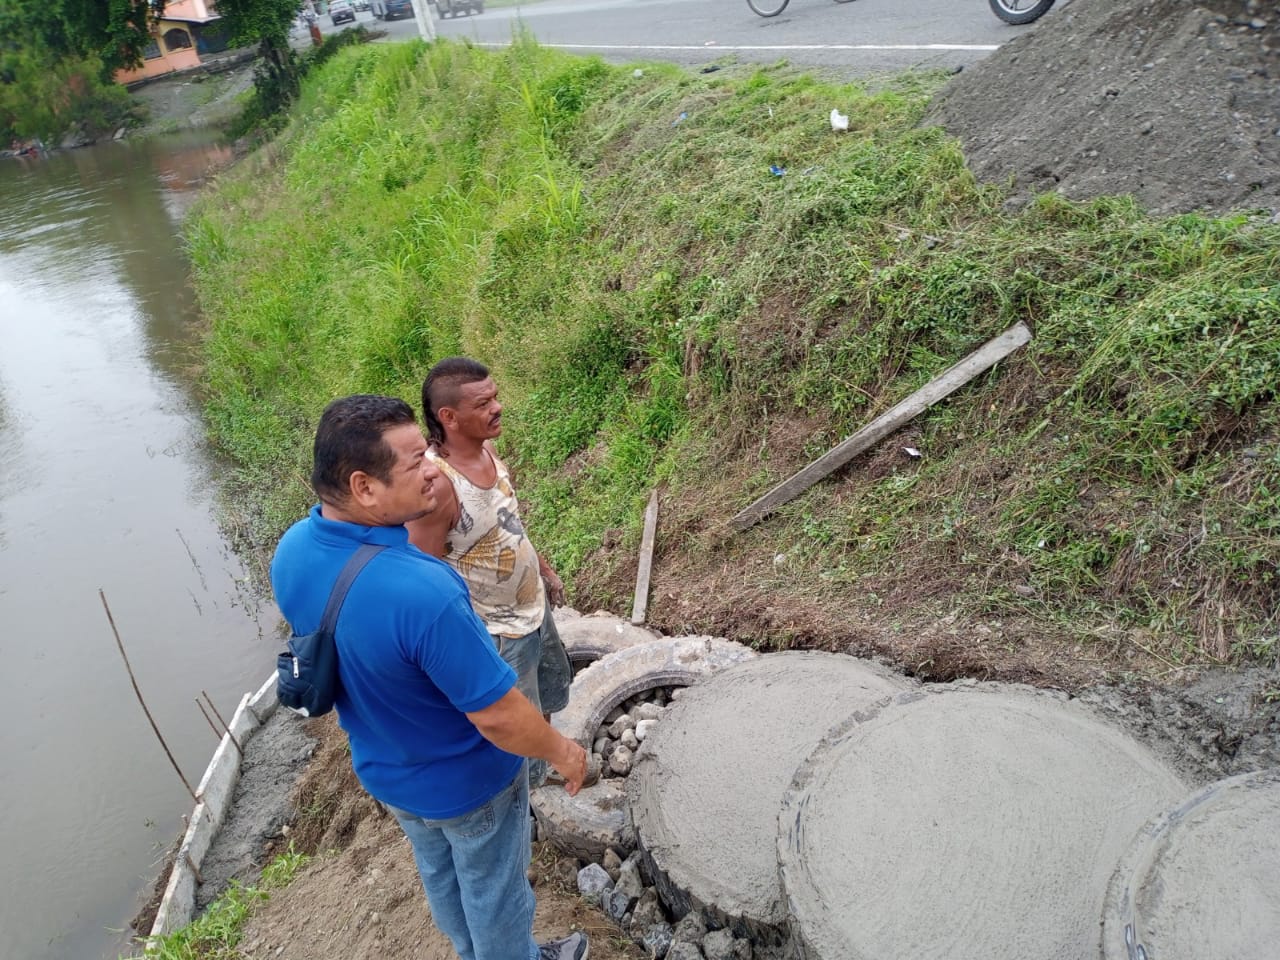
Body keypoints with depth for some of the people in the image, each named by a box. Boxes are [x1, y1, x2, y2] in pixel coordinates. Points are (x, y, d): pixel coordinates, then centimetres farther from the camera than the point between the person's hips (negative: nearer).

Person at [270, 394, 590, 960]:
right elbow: (497, 716, -31)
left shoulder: (291, 550, -18)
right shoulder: (423, 594, -42)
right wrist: (561, 752, -13)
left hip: (382, 768, 7)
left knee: (441, 879, 31)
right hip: (467, 782, -7)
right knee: (495, 891, 22)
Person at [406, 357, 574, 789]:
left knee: (549, 691, 31)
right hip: (498, 632, -8)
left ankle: (546, 759, 58)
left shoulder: (486, 449, -7)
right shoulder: (435, 483, -33)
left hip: (535, 606, 9)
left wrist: (544, 568, 18)